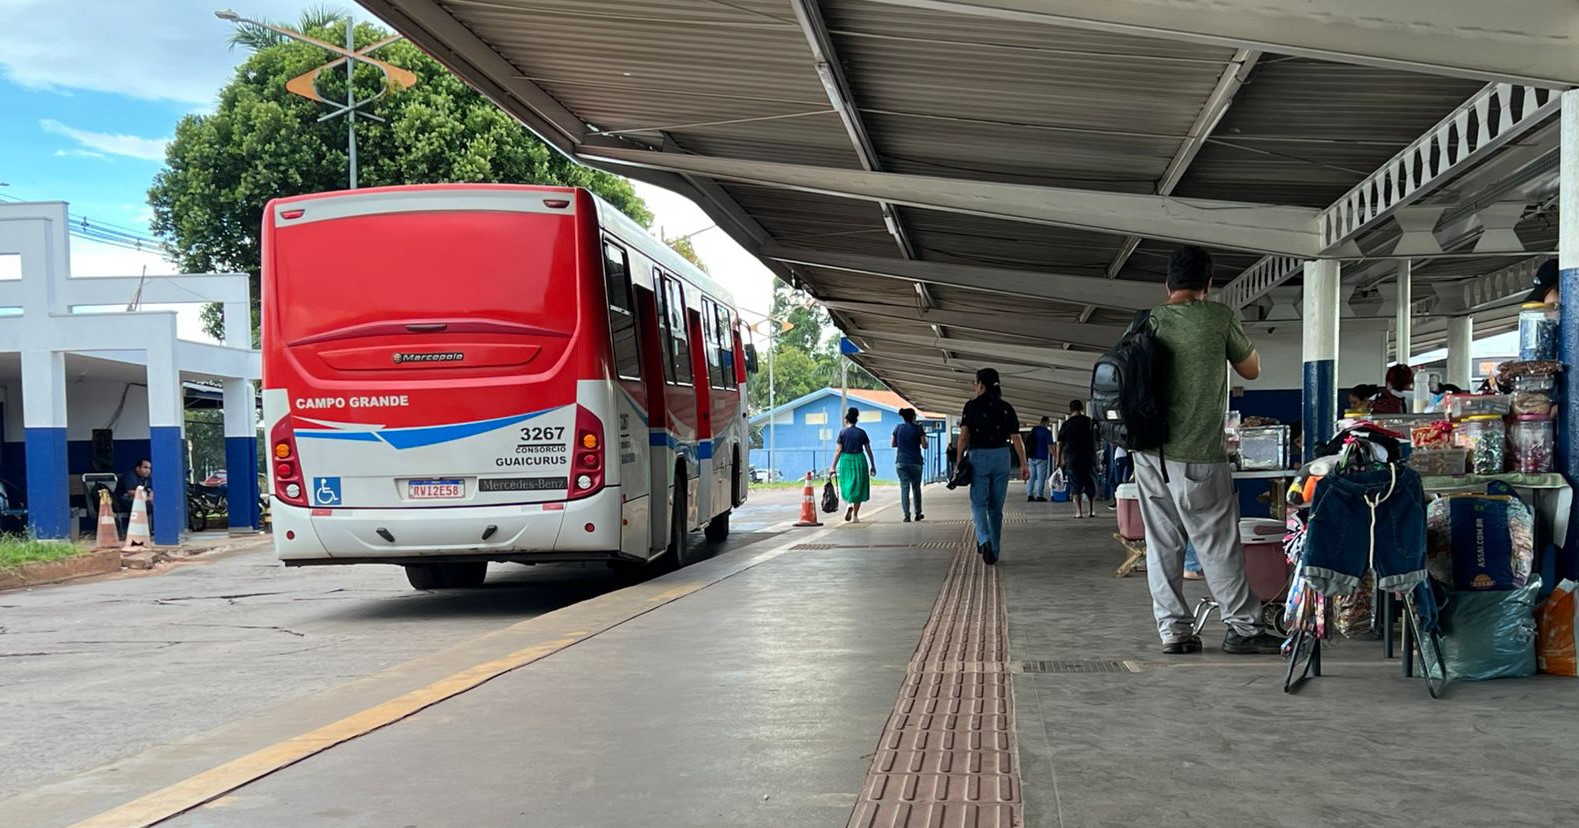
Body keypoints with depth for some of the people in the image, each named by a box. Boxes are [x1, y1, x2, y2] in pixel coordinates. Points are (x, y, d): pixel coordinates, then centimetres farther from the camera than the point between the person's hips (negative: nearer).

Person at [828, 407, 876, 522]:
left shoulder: (843, 433, -2)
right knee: (858, 487, 9)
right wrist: (872, 465, 12)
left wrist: (833, 467, -1)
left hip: (846, 460, -1)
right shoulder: (862, 432, 3)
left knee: (847, 485, 16)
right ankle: (855, 515, 9)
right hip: (859, 460, 1)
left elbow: (838, 451, -4)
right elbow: (868, 450, 4)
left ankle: (849, 504, -12)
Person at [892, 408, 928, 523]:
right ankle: (918, 513, 21)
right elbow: (924, 446, -5)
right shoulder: (918, 429, -5)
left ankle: (907, 515, -10)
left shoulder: (898, 428, 1)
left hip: (901, 462, 1)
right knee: (916, 487, 14)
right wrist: (923, 437, 13)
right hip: (915, 462, -1)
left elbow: (893, 444, 8)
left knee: (904, 487, -1)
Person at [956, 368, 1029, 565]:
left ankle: (984, 540, -23)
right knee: (996, 507, 11)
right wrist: (1023, 464, 3)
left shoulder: (972, 406, -3)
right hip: (1001, 457, 3)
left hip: (978, 457, -3)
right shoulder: (1006, 408, 5)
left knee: (979, 503, 1)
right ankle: (994, 550, 14)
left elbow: (964, 435, -10)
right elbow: (1016, 438, 2)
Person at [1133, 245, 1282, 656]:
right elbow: (1251, 370, 8)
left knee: (1162, 543, 9)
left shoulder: (1146, 322, 4)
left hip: (1149, 452, 5)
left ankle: (1173, 629, 11)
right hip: (1197, 455, -5)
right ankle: (1244, 628, 11)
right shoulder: (1220, 317, -7)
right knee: (1219, 544, 3)